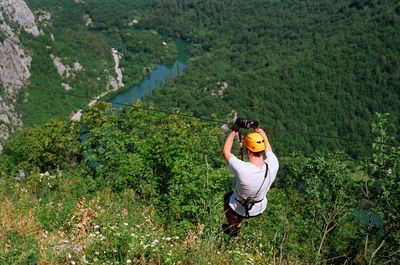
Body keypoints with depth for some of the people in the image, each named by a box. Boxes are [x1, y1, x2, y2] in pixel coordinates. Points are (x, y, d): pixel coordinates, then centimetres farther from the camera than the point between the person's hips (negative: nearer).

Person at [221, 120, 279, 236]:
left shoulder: (242, 169, -41)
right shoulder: (273, 165, -30)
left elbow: (225, 151, -24)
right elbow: (267, 146, -8)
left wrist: (234, 130, -18)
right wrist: (259, 129, -2)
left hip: (240, 209, -3)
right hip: (261, 209, 4)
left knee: (227, 196, 31)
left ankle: (231, 229, 45)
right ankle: (238, 226, 47)